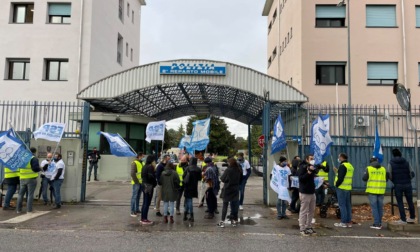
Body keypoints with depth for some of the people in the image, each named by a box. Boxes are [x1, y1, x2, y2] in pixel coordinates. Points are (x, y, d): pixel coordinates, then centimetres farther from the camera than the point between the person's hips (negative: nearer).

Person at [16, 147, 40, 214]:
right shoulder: (34, 158, -10)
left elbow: (19, 168, 15)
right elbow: (35, 168, -18)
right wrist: (40, 169, 0)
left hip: (22, 179, 5)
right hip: (31, 179, -5)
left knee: (21, 193, 14)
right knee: (30, 194, 0)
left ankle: (18, 209, 19)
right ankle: (29, 210, 1)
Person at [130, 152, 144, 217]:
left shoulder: (142, 163, 13)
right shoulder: (134, 163, -12)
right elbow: (132, 173, -18)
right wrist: (136, 181, -17)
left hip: (141, 182, 8)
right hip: (136, 183, -8)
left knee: (138, 197, 15)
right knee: (134, 197, -2)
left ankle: (137, 210, 25)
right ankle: (132, 212, 3)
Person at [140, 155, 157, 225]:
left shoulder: (144, 166, 12)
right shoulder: (150, 167, -15)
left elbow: (142, 175, 14)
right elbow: (151, 176, -22)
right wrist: (155, 182, -7)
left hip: (144, 185, 9)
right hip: (149, 186, -9)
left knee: (144, 203, 15)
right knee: (147, 203, -2)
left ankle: (142, 218, 22)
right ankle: (145, 219, 2)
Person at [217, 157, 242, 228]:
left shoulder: (228, 170, -18)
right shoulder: (239, 170, -3)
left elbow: (222, 179, -9)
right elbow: (240, 180, 7)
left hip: (227, 190, -4)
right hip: (235, 190, 4)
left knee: (225, 206, 4)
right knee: (234, 206, 13)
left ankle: (222, 221, 5)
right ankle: (234, 220, 20)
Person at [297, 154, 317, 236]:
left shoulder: (312, 167, 15)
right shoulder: (302, 167, -10)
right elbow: (301, 178, -21)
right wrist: (308, 172, -26)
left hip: (312, 192, 9)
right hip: (304, 193, -9)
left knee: (311, 211, 13)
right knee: (304, 211, -3)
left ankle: (308, 227, 23)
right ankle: (302, 229, 4)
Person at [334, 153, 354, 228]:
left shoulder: (342, 166, -15)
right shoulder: (350, 166, 16)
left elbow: (340, 178, -21)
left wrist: (336, 184, -8)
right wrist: (337, 171, 21)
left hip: (342, 188, -9)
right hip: (348, 188, 9)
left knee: (342, 205, -4)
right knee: (348, 205, 13)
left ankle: (343, 222, -1)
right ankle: (349, 222, 17)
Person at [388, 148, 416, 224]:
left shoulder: (391, 163, -4)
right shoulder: (406, 162, 1)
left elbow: (390, 175, -6)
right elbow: (411, 174, 0)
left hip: (398, 185, -2)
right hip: (407, 184, 2)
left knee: (400, 202, 4)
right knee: (410, 201, 14)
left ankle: (403, 219, 3)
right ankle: (412, 218, 24)